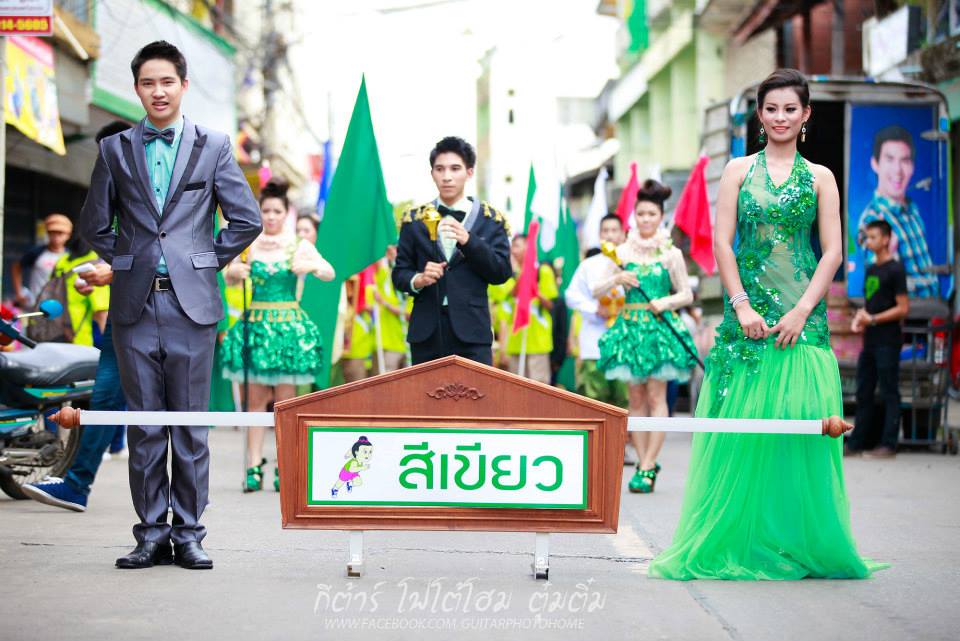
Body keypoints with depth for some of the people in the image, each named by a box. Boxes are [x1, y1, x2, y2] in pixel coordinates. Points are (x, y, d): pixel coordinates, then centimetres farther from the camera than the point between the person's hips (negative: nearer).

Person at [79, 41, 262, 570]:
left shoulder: (212, 146, 5)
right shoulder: (115, 149, 9)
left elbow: (246, 219, 4)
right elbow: (94, 223, 14)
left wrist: (209, 262, 2)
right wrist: (124, 261, 6)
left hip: (192, 302, -1)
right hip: (135, 304, 1)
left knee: (190, 424, 2)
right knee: (144, 425, 5)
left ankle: (188, 536, 9)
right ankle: (151, 535, 12)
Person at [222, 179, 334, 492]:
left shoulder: (299, 245, 3)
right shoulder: (249, 244, 7)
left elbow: (330, 273, -1)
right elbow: (229, 278, 11)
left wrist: (311, 266, -22)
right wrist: (235, 271, -12)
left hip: (288, 324, -1)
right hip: (255, 323, 1)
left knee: (285, 398, -1)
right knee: (256, 398, 2)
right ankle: (254, 465, 3)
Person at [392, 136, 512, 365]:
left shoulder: (490, 219, 7)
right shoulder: (414, 219, 11)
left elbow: (502, 273, 0)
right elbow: (399, 273, 11)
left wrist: (468, 240, -14)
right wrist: (418, 280, -12)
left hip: (471, 331, -2)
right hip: (426, 333, 2)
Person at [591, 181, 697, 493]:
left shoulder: (671, 254, 3)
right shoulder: (622, 252, 8)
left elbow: (687, 294, 7)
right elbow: (597, 291, 8)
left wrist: (666, 303, -10)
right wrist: (617, 279, -10)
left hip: (660, 327, -3)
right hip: (630, 326, 3)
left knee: (656, 397, -8)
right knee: (636, 398, 4)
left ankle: (648, 466, -9)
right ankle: (643, 462, 9)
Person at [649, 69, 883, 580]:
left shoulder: (820, 178, 9)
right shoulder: (738, 170, 9)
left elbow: (833, 251, 3)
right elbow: (721, 241, 3)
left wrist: (802, 311, -9)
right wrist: (742, 305, -9)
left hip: (802, 316, 0)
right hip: (748, 311, 0)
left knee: (802, 428, -3)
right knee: (741, 425, -3)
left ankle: (798, 544, 5)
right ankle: (735, 542, 3)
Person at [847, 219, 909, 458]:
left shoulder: (895, 270, -7)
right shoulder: (870, 269, 16)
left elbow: (903, 308, -12)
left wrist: (872, 319, -14)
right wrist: (859, 317, 4)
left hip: (888, 342, -8)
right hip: (870, 341, 8)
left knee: (889, 393, -4)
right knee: (863, 393, 10)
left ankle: (888, 444, -2)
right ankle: (857, 442, 14)